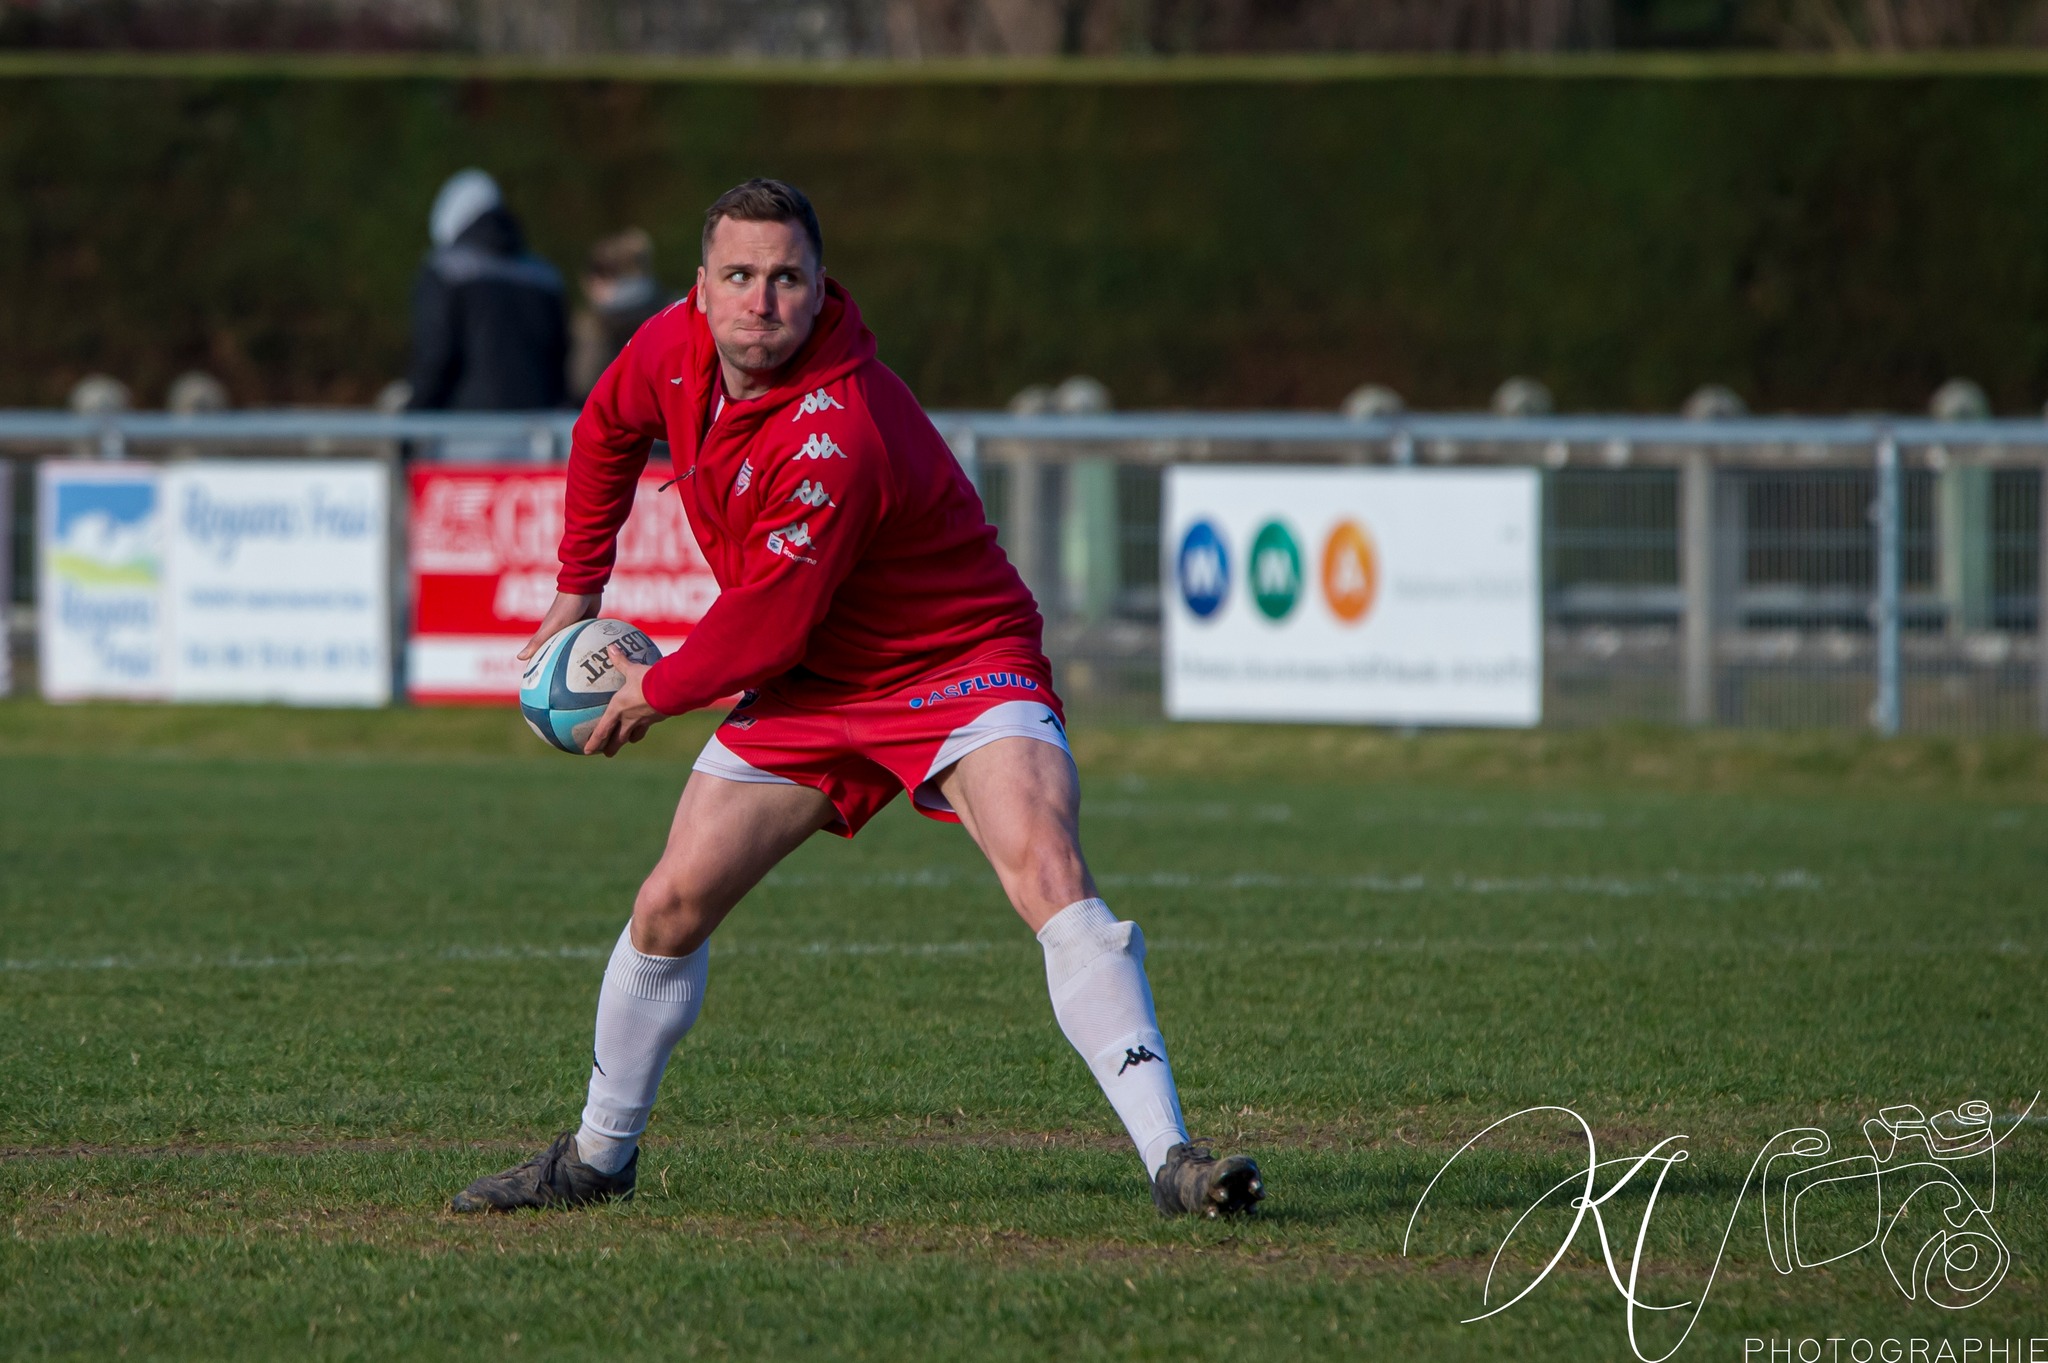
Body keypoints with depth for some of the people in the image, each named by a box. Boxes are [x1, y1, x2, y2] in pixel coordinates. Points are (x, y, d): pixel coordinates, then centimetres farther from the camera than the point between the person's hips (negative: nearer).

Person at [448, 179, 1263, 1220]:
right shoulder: (674, 348, -9)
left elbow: (763, 630, -24)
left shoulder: (835, 438, -33)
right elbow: (607, 431, 16)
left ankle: (1169, 1159, -35)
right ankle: (598, 1156, 25)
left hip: (959, 663, -7)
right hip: (811, 682, 7)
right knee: (670, 907, 4)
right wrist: (579, 588, 19)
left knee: (1047, 872, -29)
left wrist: (654, 692, -7)